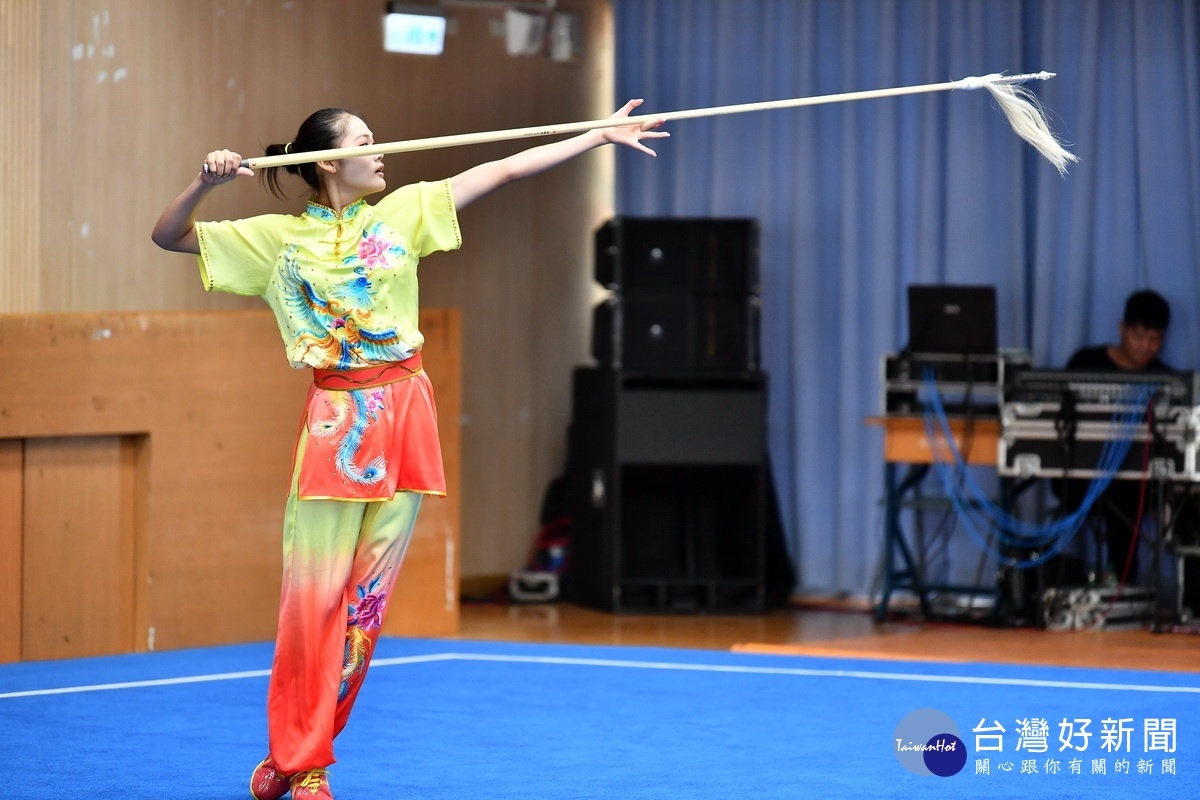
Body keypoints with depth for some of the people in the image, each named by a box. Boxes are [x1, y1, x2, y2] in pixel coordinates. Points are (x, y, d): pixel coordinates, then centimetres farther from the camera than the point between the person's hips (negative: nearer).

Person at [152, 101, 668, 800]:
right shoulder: (279, 239, 2)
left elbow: (504, 171, 6)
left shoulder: (401, 214, 9)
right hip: (336, 422, -3)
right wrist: (205, 183, -17)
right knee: (315, 595, -6)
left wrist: (601, 136, 3)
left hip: (405, 416, 3)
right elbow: (169, 237, 2)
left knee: (369, 594, 4)